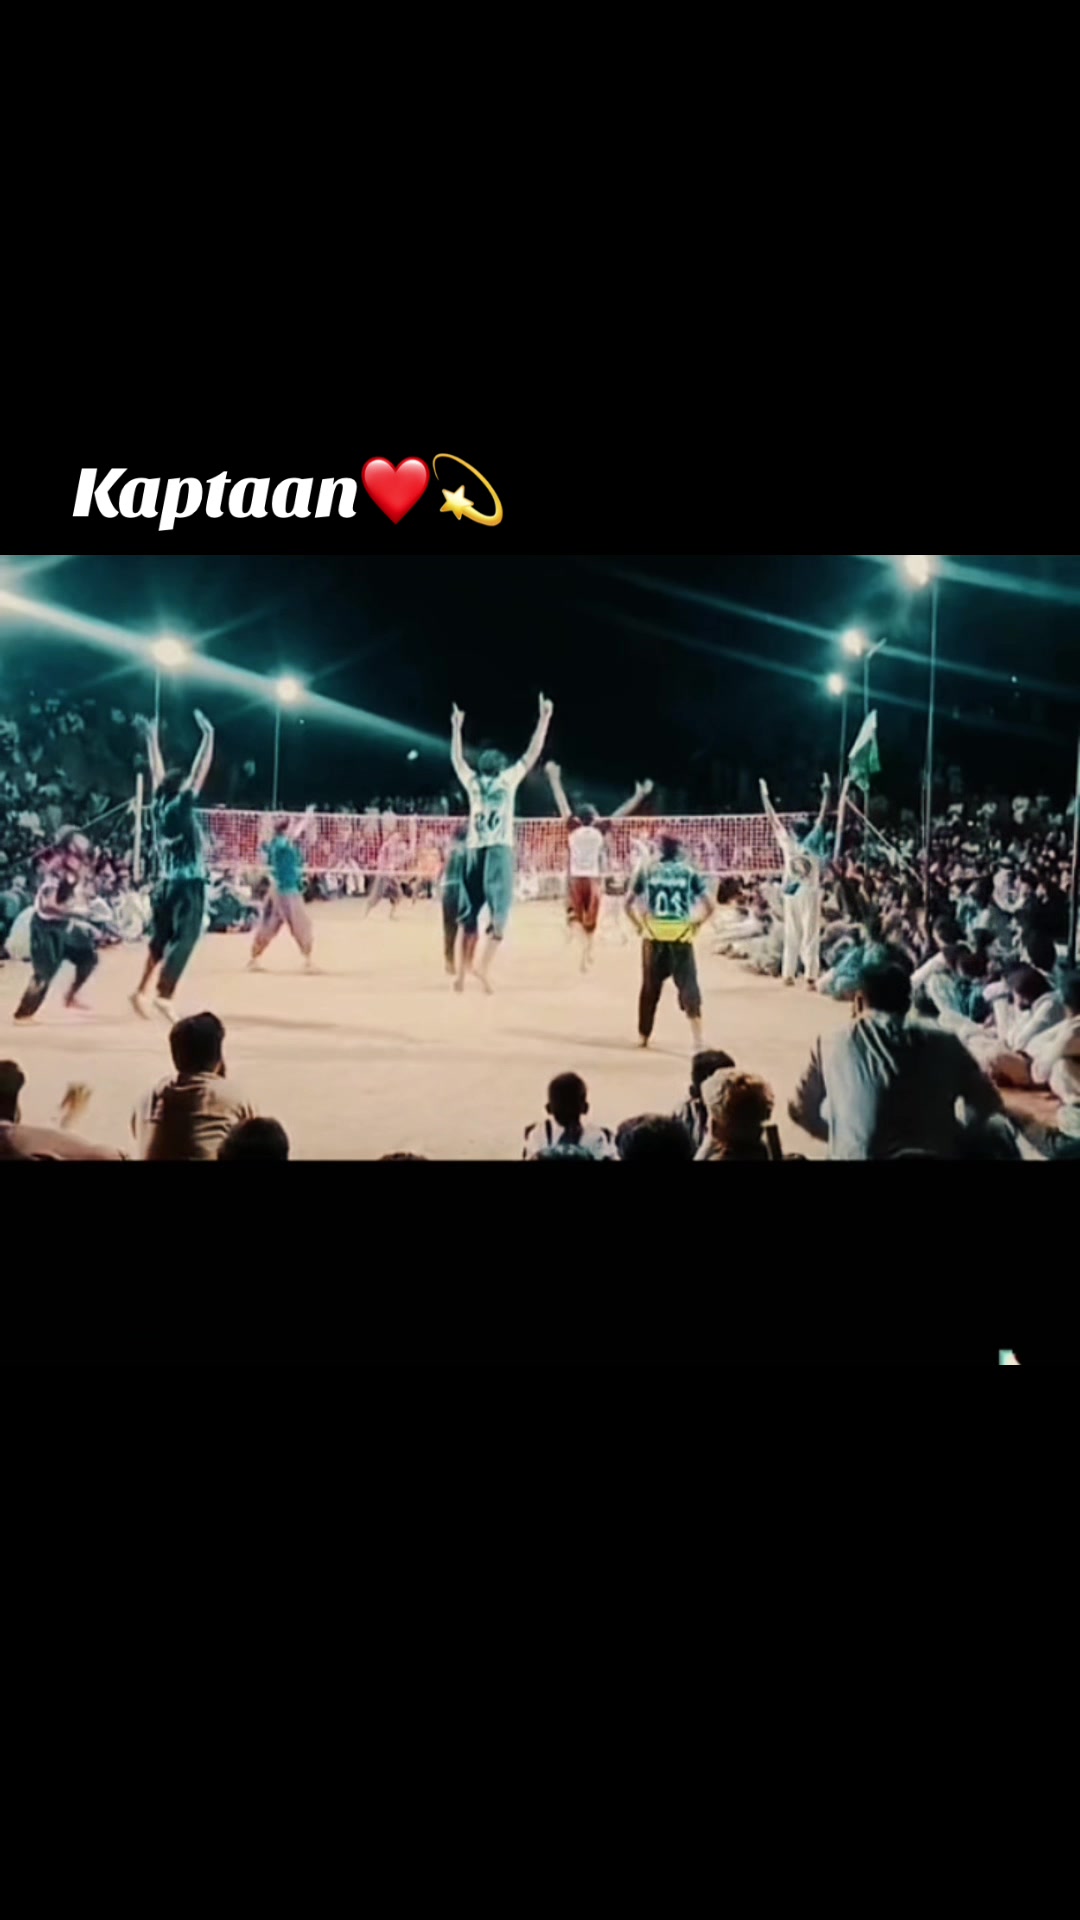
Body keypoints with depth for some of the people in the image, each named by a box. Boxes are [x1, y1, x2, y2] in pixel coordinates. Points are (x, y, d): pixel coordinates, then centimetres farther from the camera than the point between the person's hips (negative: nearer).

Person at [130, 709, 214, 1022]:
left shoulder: (159, 807, 5)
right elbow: (199, 773, -15)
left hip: (166, 884, 7)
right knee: (183, 941, -5)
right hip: (187, 887, -7)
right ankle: (163, 994, -12)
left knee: (160, 940, 14)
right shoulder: (180, 808, -11)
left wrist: (151, 737, 26)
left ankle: (142, 990, 10)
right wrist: (208, 736, -12)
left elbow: (158, 775, 16)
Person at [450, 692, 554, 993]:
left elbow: (456, 758, 29)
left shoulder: (472, 781, 13)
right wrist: (545, 717, 11)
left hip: (475, 851, 4)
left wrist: (457, 727, 37)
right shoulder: (508, 778, 5)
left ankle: (462, 973, 7)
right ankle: (484, 966, -19)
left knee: (471, 912, 9)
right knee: (500, 909, -4)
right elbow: (533, 752, 6)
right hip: (500, 850, -4)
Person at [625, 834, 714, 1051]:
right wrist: (696, 924, 13)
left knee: (650, 986, 16)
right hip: (681, 935, -1)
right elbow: (709, 907, -1)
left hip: (654, 935, 1)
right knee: (688, 984, -1)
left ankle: (643, 1035, 27)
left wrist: (638, 924, 15)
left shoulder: (647, 870, 6)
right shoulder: (689, 872, 4)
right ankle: (698, 1039, -12)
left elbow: (628, 903, 3)